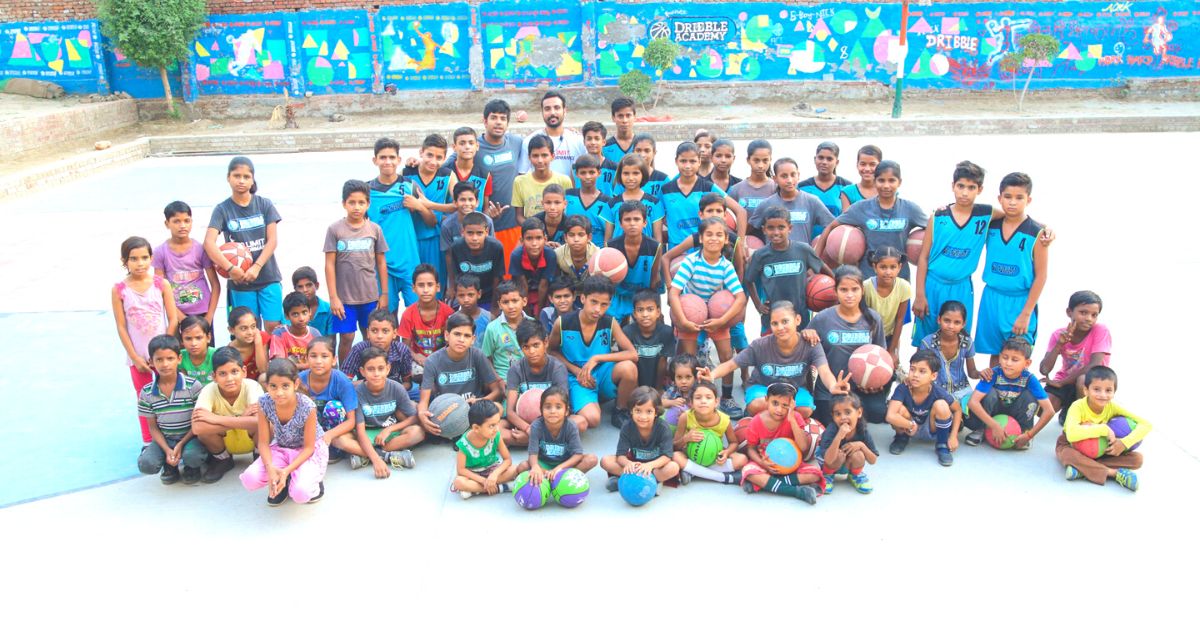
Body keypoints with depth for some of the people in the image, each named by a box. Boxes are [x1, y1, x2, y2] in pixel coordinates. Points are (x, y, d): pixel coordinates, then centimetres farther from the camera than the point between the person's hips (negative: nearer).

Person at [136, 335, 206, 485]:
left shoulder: (193, 386, -11)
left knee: (193, 457, -33)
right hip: (164, 439, 2)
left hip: (190, 437, -2)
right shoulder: (147, 393, -3)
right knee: (145, 464, -24)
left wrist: (181, 444, -16)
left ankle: (190, 467, 6)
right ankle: (170, 466, 12)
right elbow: (153, 427, 1)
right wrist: (167, 450, -14)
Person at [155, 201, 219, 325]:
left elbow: (215, 285, -1)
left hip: (202, 313, 0)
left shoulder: (201, 249, -3)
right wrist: (180, 317, -9)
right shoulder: (160, 252, -3)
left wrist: (209, 317, -8)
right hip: (177, 315, 0)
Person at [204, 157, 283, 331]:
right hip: (240, 281, 0)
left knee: (273, 326, -4)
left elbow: (273, 240, -4)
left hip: (268, 277, 0)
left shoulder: (265, 205, 2)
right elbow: (209, 243, -12)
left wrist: (256, 267, -16)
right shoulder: (222, 209, -1)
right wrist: (230, 268, -24)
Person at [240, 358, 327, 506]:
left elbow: (308, 447, -18)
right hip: (280, 448, 4)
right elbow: (263, 442, -13)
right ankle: (283, 483, 8)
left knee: (301, 493, -29)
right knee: (249, 479, -22)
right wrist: (270, 468, -32)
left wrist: (287, 470, -31)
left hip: (310, 450, -4)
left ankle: (313, 480, 7)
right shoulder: (264, 403, -20)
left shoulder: (307, 407, -29)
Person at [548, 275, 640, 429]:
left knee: (628, 367, -32)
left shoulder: (610, 323, -9)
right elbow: (552, 351, 4)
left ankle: (621, 411, -4)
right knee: (592, 419, -31)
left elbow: (633, 354, -15)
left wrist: (596, 358, -22)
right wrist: (576, 371, -10)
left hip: (602, 375, 2)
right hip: (578, 378, -2)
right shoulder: (563, 322, -12)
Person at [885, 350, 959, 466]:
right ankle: (901, 438, 5)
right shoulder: (903, 388, -28)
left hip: (931, 430, 0)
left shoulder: (938, 392, -24)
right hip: (910, 429, 0)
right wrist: (911, 425, -28)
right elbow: (890, 416, -39)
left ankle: (942, 446, -4)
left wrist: (953, 436, -13)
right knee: (900, 409, -31)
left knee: (941, 405, -29)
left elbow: (957, 410, -6)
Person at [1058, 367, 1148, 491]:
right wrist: (1104, 429, -42)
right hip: (1072, 447, -4)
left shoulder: (1112, 407, -15)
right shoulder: (1078, 407, -27)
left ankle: (1082, 469, -26)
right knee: (1069, 455, -40)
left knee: (1137, 459, -16)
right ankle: (1115, 473, -27)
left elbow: (1146, 425, -19)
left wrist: (1124, 443, -33)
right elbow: (1072, 434, -45)